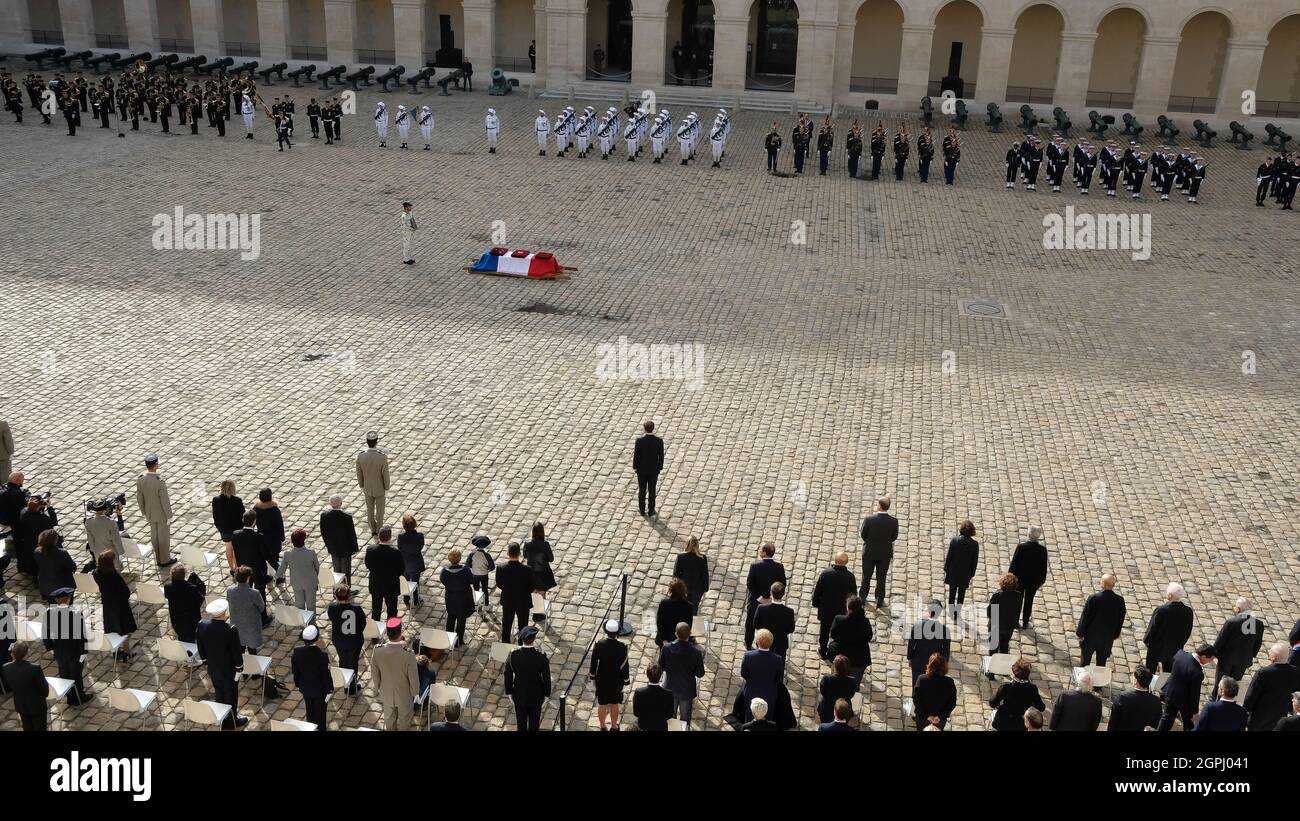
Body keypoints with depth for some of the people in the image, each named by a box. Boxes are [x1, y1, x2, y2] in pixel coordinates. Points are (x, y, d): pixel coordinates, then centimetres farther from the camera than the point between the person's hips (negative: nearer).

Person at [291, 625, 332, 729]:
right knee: (320, 709, 21)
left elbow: (295, 670, -6)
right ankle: (321, 727, 40)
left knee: (309, 708, 27)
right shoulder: (322, 655, -34)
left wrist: (297, 683, 13)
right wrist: (330, 687, -2)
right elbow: (326, 674, -20)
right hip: (320, 688, -4)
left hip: (305, 687, 4)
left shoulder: (297, 651, -22)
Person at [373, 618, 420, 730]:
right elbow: (413, 677, -20)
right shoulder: (408, 654, -33)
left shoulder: (378, 651, -24)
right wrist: (415, 692, 0)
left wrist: (378, 688, 12)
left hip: (386, 694, 3)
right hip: (404, 695, -3)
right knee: (404, 721, 24)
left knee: (389, 719, 28)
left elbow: (375, 673, -7)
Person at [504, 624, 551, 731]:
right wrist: (546, 694, 2)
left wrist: (509, 692, 6)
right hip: (536, 696, -1)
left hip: (519, 695, 1)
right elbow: (546, 678, -15)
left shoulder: (513, 654, -23)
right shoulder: (541, 656, -27)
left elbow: (508, 676, -10)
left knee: (521, 723, 22)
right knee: (534, 723, 20)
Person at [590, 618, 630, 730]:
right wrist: (626, 680, 2)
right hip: (616, 681, -1)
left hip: (601, 680, 1)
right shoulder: (622, 647, -26)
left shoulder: (599, 645, -23)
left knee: (602, 704, 20)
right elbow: (624, 666, -15)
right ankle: (614, 727, 39)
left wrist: (592, 675, 7)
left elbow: (594, 662, -11)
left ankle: (602, 727, 38)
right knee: (614, 704, 21)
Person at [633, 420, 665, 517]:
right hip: (654, 469, 0)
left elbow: (636, 455, -14)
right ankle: (651, 511, 24)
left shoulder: (639, 440, -22)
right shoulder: (659, 441, -18)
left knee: (642, 490, 15)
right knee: (651, 491, 14)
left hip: (642, 469, 0)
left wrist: (635, 467, 3)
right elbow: (661, 456, -9)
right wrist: (660, 468, 7)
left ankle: (642, 510, 26)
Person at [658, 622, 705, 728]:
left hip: (670, 689, 1)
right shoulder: (696, 652, -27)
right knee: (685, 719, 22)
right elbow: (700, 674, -16)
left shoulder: (666, 648, -24)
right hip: (687, 691, -1)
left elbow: (661, 667, -9)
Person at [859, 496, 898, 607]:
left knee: (866, 576, 19)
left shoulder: (869, 519, -23)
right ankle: (879, 601, 26)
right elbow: (894, 537, -5)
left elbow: (863, 535, -10)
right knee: (881, 578, 16)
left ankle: (862, 597, 34)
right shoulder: (894, 521, -19)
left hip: (869, 552, 0)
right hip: (885, 553, 0)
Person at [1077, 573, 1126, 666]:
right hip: (1107, 638, 3)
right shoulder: (1119, 600, -12)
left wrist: (1079, 633, -3)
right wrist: (1115, 635, 14)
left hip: (1090, 636, -2)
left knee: (1084, 662, 14)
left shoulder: (1093, 598, -22)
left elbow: (1085, 617, -15)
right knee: (1101, 664, 16)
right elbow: (1120, 620, 0)